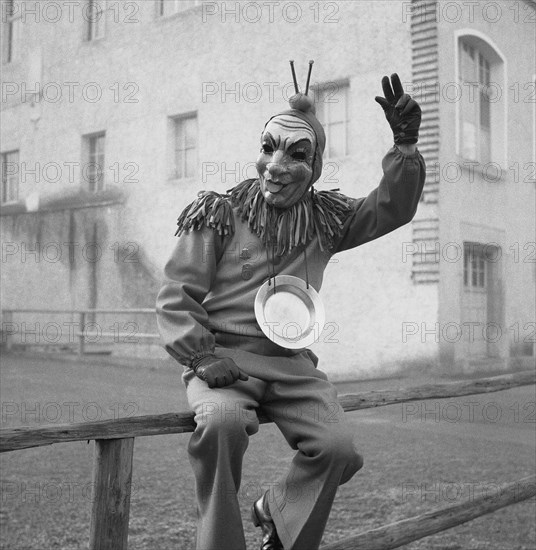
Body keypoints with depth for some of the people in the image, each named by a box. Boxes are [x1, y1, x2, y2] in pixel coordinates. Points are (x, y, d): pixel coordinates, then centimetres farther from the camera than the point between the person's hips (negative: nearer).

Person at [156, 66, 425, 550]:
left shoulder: (325, 220, 12)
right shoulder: (221, 214, 0)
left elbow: (393, 207, 7)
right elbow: (175, 296, -1)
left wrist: (405, 143, -8)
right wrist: (202, 356, -15)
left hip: (291, 364, 3)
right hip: (224, 356, -3)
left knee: (339, 449, -20)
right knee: (222, 420, -36)